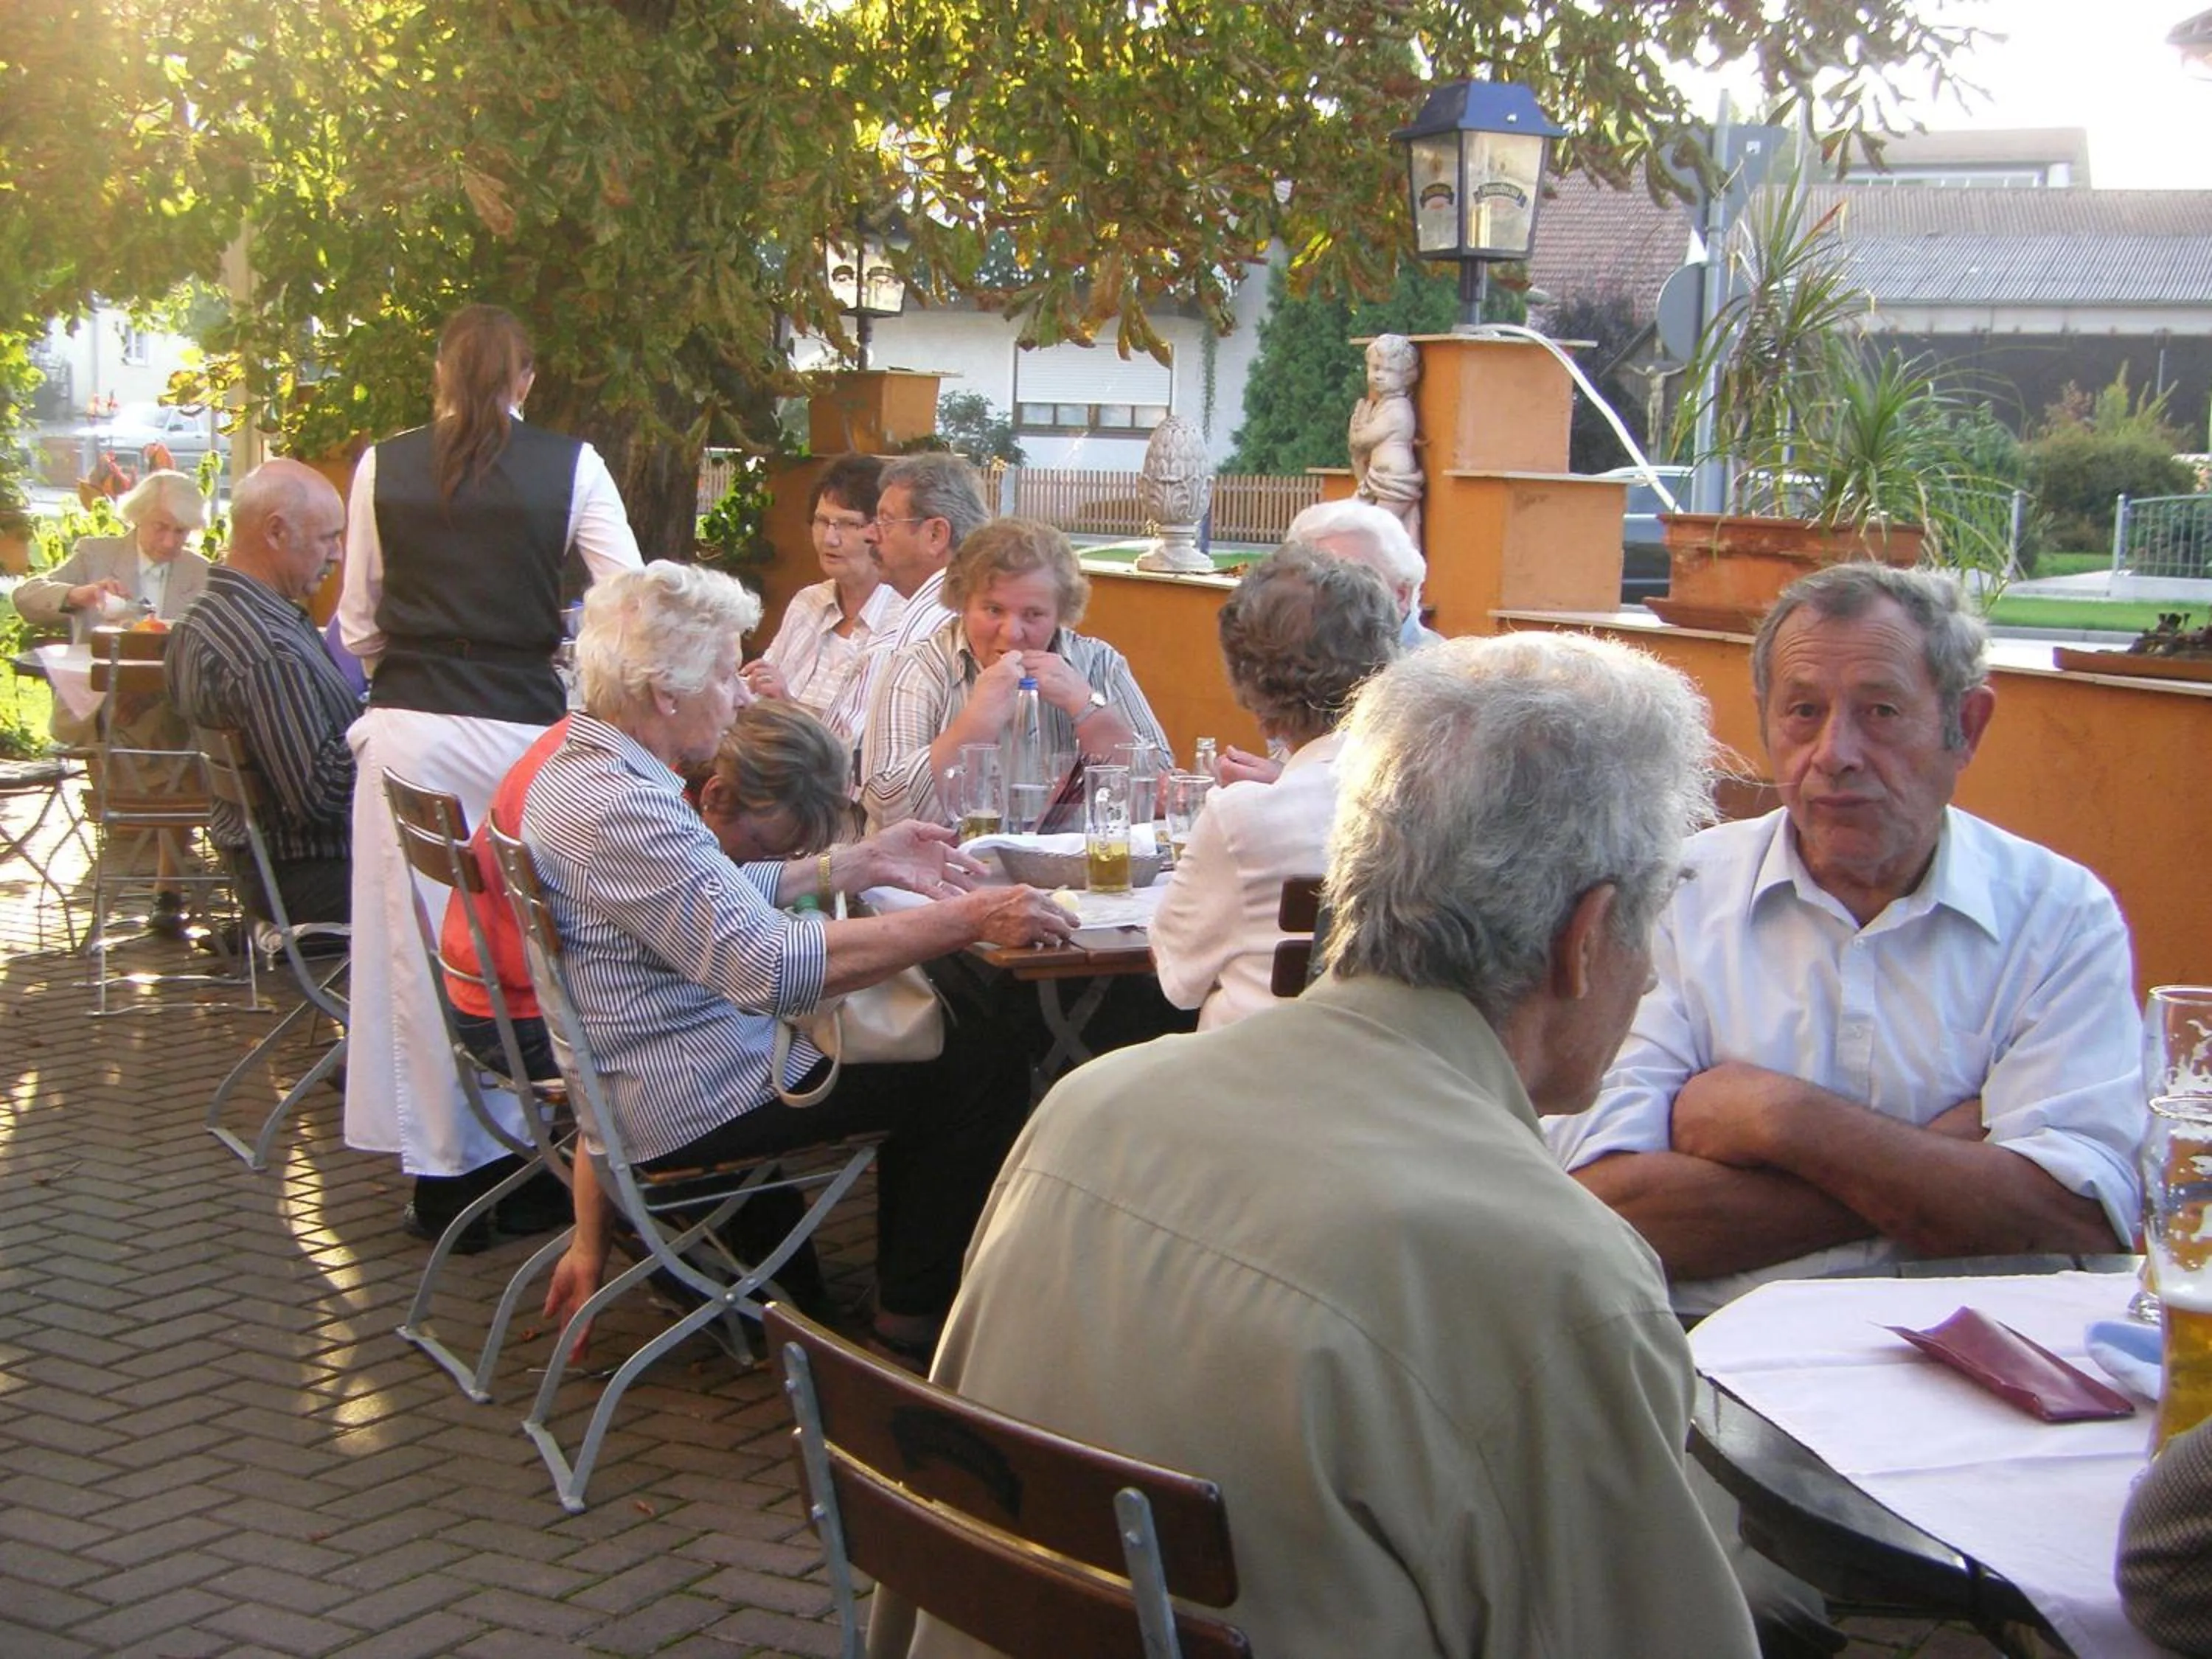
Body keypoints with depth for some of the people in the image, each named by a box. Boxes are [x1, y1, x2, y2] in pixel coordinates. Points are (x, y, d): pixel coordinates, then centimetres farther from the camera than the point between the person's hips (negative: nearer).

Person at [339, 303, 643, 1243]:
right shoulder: (571, 467, 0)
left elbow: (359, 627, 12)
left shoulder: (383, 468, 5)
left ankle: (440, 1175, 15)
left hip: (407, 731, 2)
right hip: (521, 730, -1)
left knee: (418, 951, 7)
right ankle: (524, 1153, 17)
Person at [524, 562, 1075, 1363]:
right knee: (983, 1072, -4)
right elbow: (770, 965, -34)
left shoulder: (579, 765, 5)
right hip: (692, 1103, -11)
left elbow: (717, 897, 17)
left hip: (637, 1077, 11)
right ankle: (911, 1323, 9)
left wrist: (860, 863, 12)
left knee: (922, 1045, 23)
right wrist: (967, 920, -31)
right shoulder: (621, 809, -28)